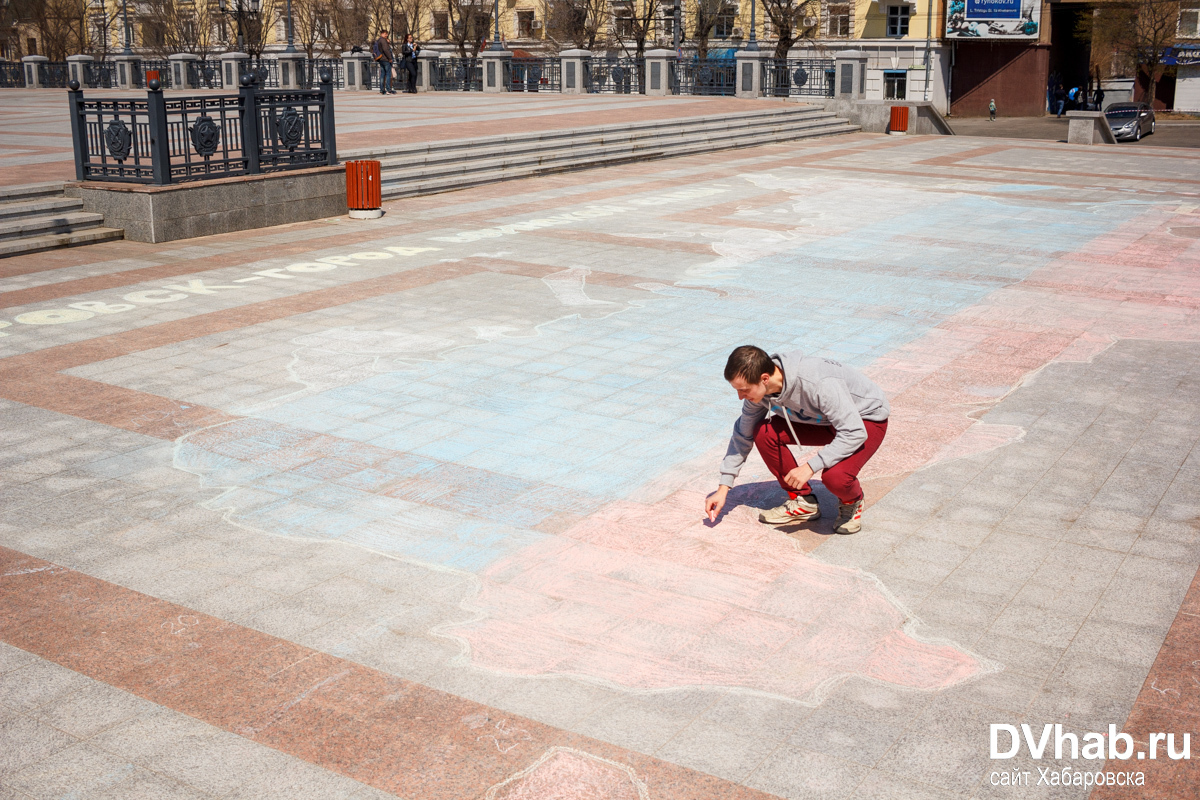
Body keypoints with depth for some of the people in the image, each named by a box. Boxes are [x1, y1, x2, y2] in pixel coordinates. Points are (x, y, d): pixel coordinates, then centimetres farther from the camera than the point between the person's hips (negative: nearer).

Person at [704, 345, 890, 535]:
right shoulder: (758, 388, -16)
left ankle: (852, 501, 4)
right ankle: (803, 501, 2)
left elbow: (855, 433, -34)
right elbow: (743, 435, -2)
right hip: (825, 419, 7)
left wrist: (810, 467, -36)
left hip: (866, 419, -7)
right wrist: (723, 488, -3)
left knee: (835, 475, -34)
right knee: (763, 433, -15)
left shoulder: (820, 384, -39)